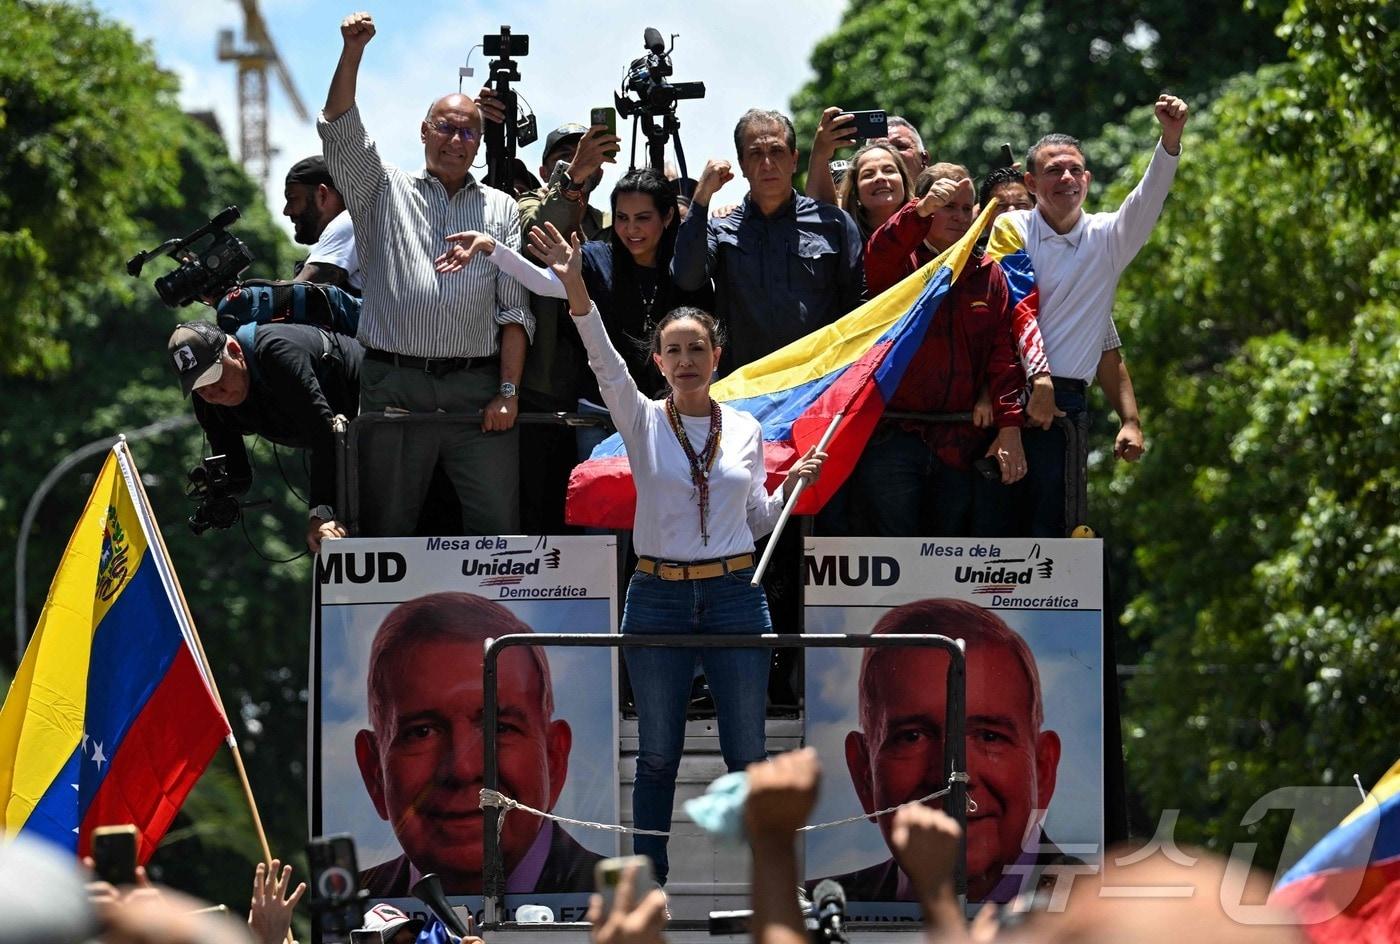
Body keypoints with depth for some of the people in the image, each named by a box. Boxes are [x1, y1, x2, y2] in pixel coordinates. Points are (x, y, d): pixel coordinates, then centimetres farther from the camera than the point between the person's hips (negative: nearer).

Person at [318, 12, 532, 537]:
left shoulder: (501, 210, 16)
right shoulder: (385, 192, 15)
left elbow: (515, 309, 9)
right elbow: (341, 132, -1)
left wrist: (508, 390, -2)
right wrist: (352, 53, -14)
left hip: (477, 389, 0)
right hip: (394, 385, 0)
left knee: (498, 526, -5)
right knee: (387, 527, 1)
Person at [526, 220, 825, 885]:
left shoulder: (745, 429, 6)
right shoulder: (643, 421, 0)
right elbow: (606, 363, -19)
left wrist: (793, 484, -4)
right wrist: (575, 290, -34)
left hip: (734, 597, 1)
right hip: (658, 598, -1)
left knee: (747, 753, 3)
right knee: (657, 756, 5)